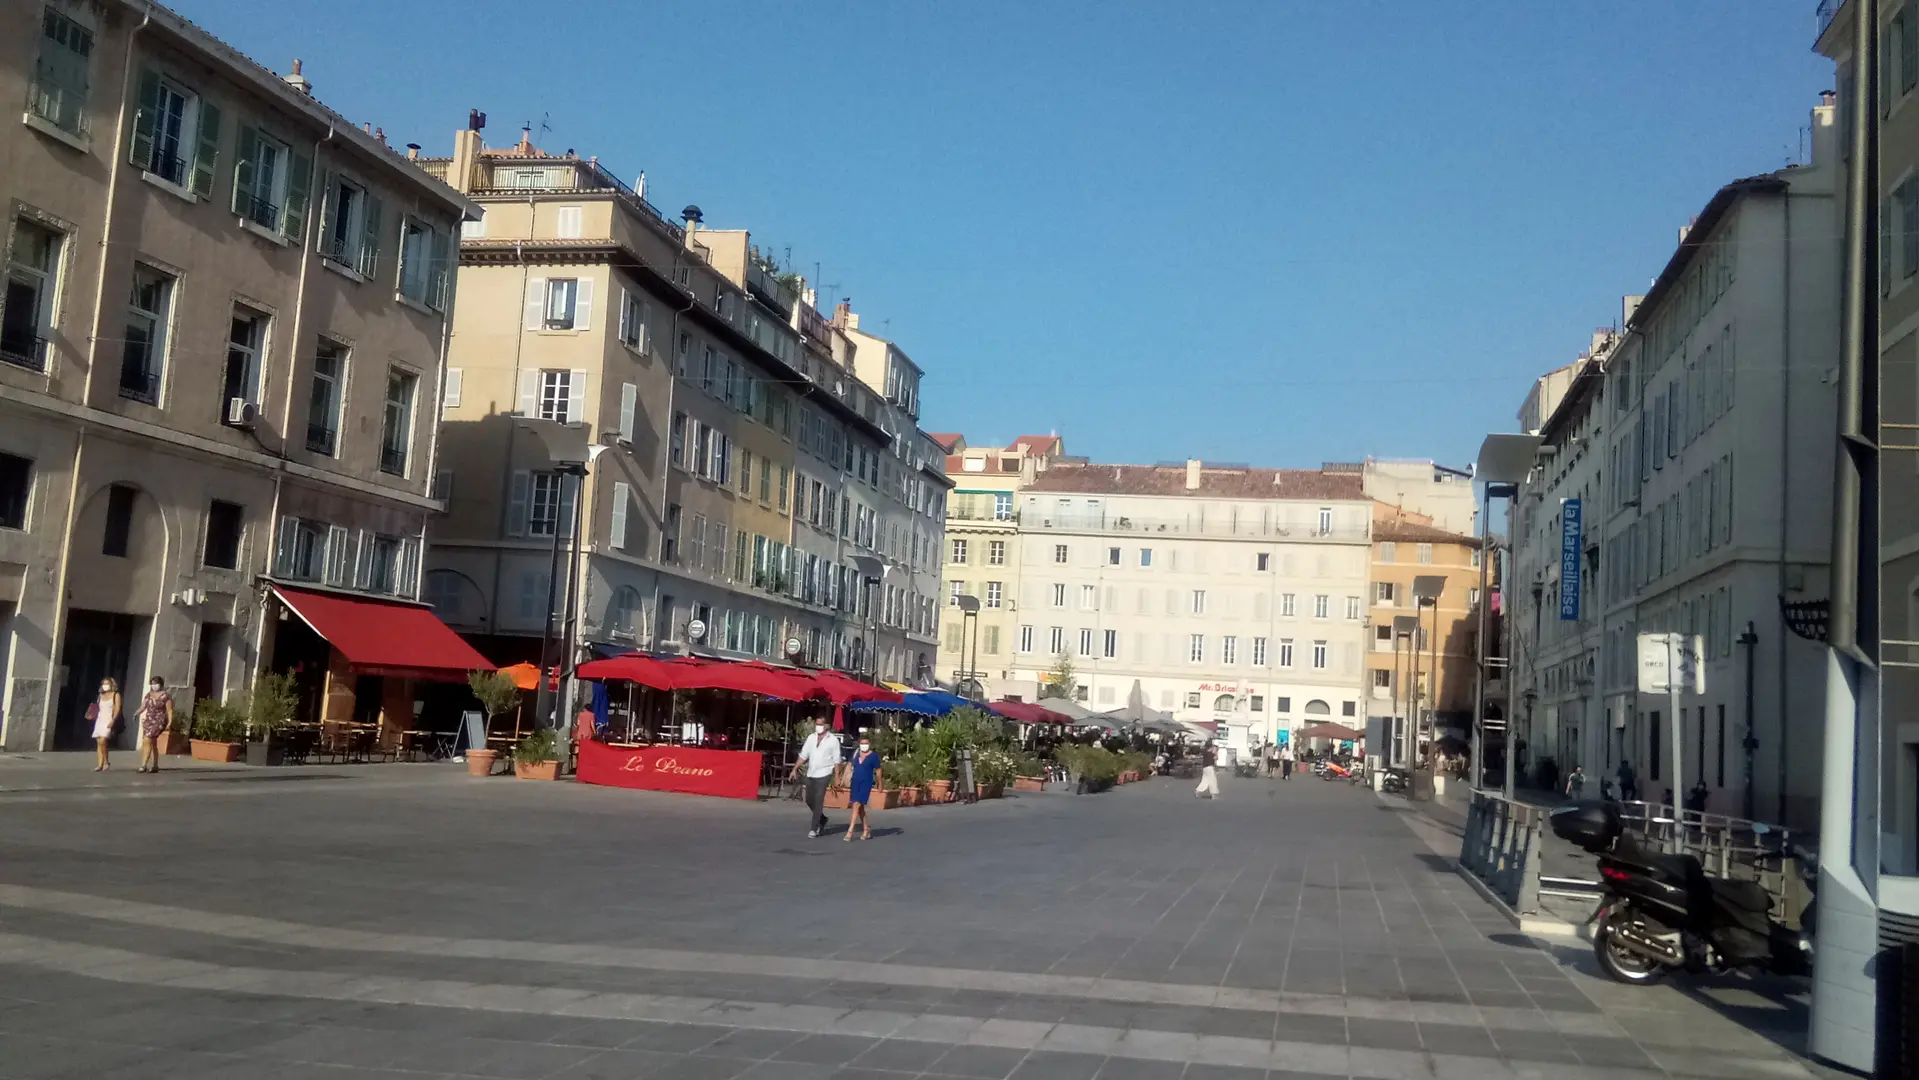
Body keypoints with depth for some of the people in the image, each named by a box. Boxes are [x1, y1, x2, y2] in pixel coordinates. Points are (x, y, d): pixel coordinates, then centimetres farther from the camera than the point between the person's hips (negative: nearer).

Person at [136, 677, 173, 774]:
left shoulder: (166, 696, -6)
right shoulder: (149, 695, 11)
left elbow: (169, 710, -8)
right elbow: (143, 707, 8)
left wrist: (170, 722, -18)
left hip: (159, 721, -6)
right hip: (148, 721, 6)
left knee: (147, 741, -18)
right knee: (153, 744, 11)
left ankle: (144, 765, -18)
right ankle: (155, 766, 19)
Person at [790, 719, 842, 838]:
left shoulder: (833, 740, -4)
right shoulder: (811, 738, 8)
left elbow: (836, 760, -4)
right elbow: (803, 756, 9)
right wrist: (795, 769, 0)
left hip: (824, 774, -5)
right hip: (810, 774, 5)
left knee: (818, 801, -9)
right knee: (809, 800, 11)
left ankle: (815, 828, -4)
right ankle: (822, 819, 33)